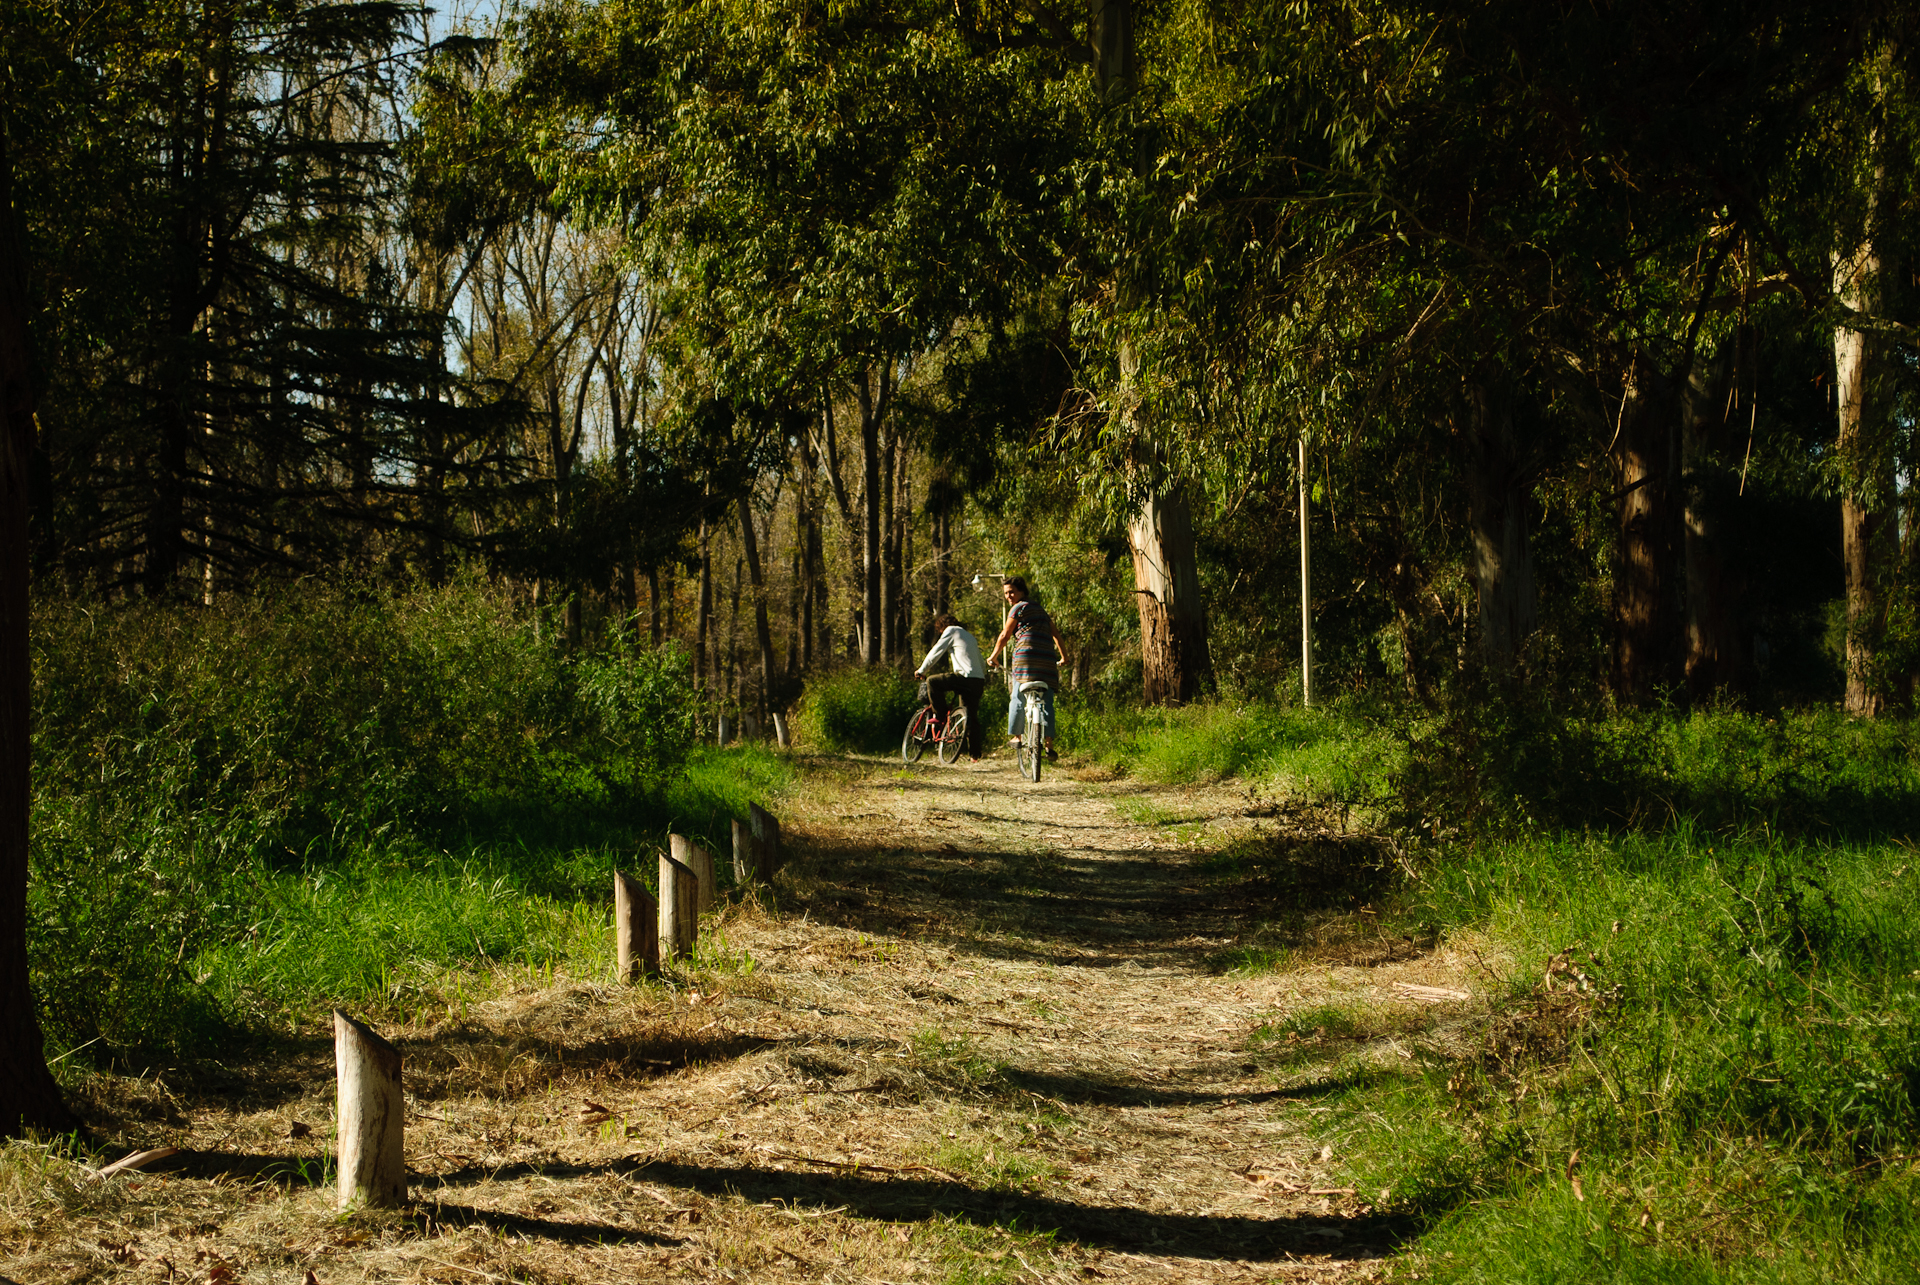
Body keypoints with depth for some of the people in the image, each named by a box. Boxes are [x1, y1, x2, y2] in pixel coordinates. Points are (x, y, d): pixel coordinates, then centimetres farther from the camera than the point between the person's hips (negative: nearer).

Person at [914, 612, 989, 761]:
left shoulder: (951, 631, 3)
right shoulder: (970, 636, 28)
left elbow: (935, 653, 1)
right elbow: (981, 663, 33)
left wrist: (921, 671, 11)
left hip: (965, 677, -8)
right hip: (978, 681, 8)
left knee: (932, 682, 3)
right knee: (972, 717, 11)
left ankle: (940, 717, 5)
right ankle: (975, 755, 10)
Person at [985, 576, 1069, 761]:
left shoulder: (1018, 608, 3)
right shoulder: (1040, 609, 25)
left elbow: (1004, 636, 6)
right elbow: (1056, 634, 27)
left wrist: (993, 656, 17)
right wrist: (1064, 657, 34)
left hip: (1027, 656, -6)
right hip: (1048, 660, 6)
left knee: (1018, 698, 5)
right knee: (1046, 702, -1)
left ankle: (1016, 736, 7)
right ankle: (1049, 744, -10)